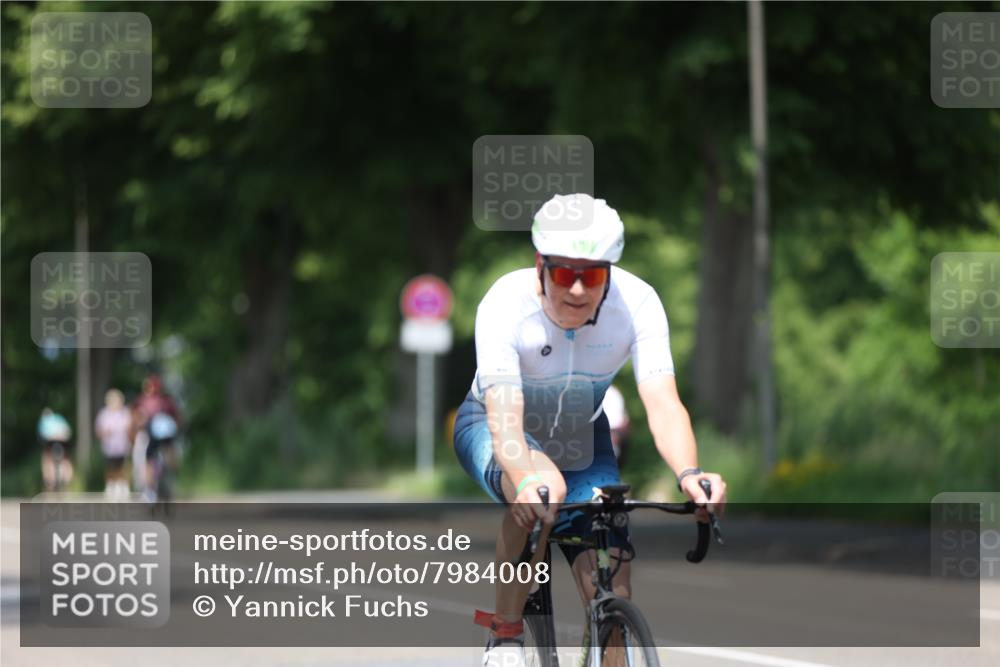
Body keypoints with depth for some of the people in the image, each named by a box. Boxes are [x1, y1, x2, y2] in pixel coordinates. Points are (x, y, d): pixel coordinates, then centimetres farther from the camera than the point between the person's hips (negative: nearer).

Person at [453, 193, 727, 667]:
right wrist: (527, 479, -65)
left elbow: (663, 403, -37)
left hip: (580, 437, 3)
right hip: (491, 426, -3)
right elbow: (504, 416, -44)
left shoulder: (637, 303, -27)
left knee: (613, 599, -11)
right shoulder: (505, 304, -33)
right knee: (541, 488, -39)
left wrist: (688, 475, -57)